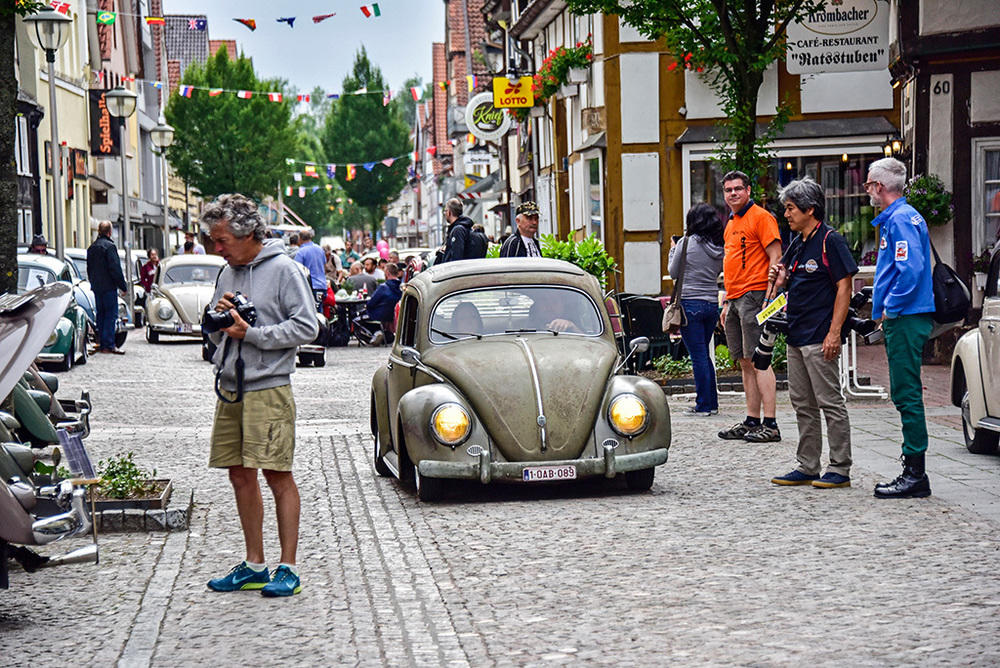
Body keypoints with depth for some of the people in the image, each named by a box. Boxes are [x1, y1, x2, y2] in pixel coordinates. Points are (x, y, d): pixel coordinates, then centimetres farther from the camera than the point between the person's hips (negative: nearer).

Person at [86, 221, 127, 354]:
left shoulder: (92, 247, 13)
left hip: (96, 287, 8)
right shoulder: (109, 246, -13)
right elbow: (115, 268, -16)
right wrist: (122, 286, -12)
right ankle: (108, 345, -12)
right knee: (111, 315, -7)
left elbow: (89, 269, 20)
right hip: (109, 287, -8)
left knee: (101, 314, 14)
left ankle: (101, 343, 14)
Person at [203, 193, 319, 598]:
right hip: (230, 389, 7)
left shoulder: (283, 270, -6)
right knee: (240, 476, 9)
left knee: (277, 476, -5)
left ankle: (288, 568, 1)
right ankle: (254, 566, 18)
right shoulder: (228, 273, 15)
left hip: (268, 389, -7)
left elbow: (307, 327, -12)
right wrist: (220, 318, -2)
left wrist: (251, 333, -15)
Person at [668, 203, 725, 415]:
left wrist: (673, 249, 15)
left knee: (698, 356, -2)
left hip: (690, 304, -6)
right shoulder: (719, 248, 4)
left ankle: (703, 405, 1)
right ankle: (712, 402, 17)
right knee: (704, 355, 16)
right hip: (712, 304, 6)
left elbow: (673, 271, 0)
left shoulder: (687, 243, -11)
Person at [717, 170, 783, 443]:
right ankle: (752, 421, 12)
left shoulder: (761, 217, -7)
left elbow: (775, 258, -12)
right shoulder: (731, 224, 20)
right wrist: (727, 303, 22)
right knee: (745, 362, 9)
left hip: (754, 296, -9)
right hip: (734, 299, 9)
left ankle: (770, 425, -11)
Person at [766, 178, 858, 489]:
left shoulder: (830, 241, -10)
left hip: (821, 337, -9)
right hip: (796, 335, 9)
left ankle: (840, 469, -1)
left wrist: (834, 333, -20)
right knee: (802, 404, 12)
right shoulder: (796, 243, 15)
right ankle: (807, 468, 18)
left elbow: (844, 288, -14)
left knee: (830, 403, -5)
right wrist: (780, 279, 1)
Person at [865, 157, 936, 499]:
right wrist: (884, 310, 18)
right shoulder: (894, 217, 19)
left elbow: (911, 269, -23)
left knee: (907, 394, -9)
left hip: (906, 319, -11)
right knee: (904, 394, 11)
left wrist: (889, 309, -15)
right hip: (900, 319, 11)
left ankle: (915, 475, -7)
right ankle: (912, 471, 15)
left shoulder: (902, 219, -13)